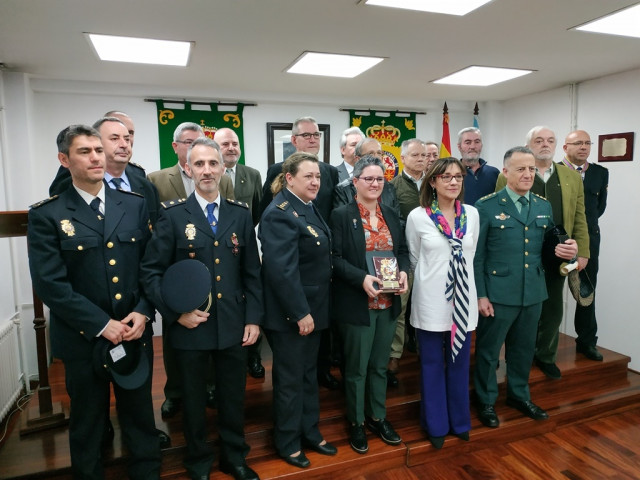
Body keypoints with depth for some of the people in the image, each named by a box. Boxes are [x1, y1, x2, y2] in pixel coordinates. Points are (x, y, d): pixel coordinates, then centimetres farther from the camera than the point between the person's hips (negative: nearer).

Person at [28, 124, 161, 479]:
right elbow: (50, 284, -13)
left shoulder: (135, 205, 2)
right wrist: (102, 324, -17)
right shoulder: (46, 215, -7)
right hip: (83, 339, -2)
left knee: (140, 417, 17)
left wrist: (143, 312, -11)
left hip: (135, 332, 2)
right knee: (87, 422, 18)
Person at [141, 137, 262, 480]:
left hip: (234, 326, 2)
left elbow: (252, 272, 4)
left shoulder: (241, 214, 2)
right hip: (190, 326, -2)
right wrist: (176, 313, -14)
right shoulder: (173, 215, -5)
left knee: (234, 396, 17)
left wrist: (253, 318, 1)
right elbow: (151, 272, -5)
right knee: (194, 399, 17)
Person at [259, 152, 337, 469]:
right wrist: (300, 312, -23)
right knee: (290, 379, 9)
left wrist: (311, 310, 13)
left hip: (311, 308, 9)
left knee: (309, 374, 21)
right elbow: (282, 270, -27)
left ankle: (310, 433, 38)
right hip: (290, 314, -9)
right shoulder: (280, 213, -20)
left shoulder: (308, 208, 10)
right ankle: (288, 443, 29)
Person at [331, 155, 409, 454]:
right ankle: (356, 423, 29)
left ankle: (378, 417, 37)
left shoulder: (391, 215, 9)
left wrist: (403, 271, -8)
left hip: (388, 304, 5)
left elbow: (402, 250, 12)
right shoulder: (341, 215, -9)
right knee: (357, 367, 10)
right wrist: (362, 278, -26)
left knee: (380, 365, 19)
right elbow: (335, 258, -13)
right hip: (357, 305, -5)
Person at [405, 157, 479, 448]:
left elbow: (470, 256, 13)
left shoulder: (472, 214, 1)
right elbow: (414, 259, 4)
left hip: (464, 301, 3)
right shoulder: (417, 217, -8)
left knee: (460, 364, 16)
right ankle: (436, 425, 29)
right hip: (431, 301, -3)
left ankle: (460, 421, 36)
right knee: (432, 366, 10)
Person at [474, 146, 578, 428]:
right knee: (488, 350, 10)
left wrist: (567, 250, -9)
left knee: (524, 349, 20)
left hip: (533, 293, 5)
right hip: (498, 294, -5)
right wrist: (480, 295, -11)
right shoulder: (486, 206, -9)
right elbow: (476, 256, -9)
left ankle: (519, 395, 42)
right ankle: (486, 401, 30)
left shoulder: (544, 206, 7)